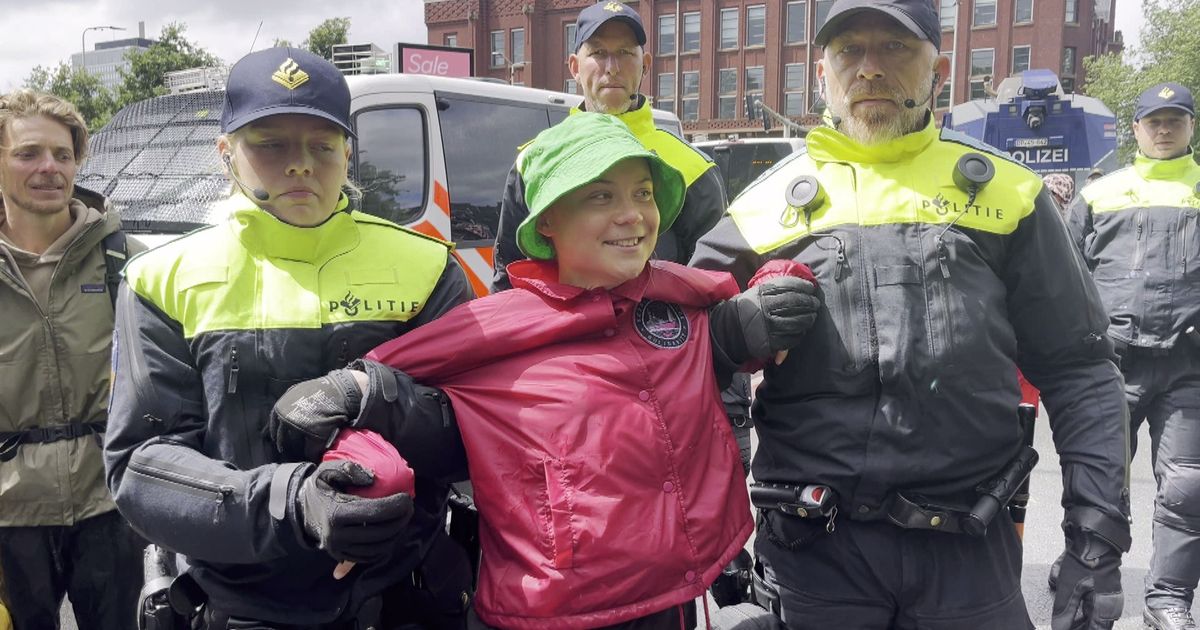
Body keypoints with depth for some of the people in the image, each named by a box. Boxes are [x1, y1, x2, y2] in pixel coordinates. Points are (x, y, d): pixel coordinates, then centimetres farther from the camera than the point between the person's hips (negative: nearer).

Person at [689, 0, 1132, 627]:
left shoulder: (1003, 190, 6)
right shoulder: (767, 205, 5)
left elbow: (1077, 371, 5)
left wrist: (1098, 537, -1)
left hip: (971, 550, 1)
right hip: (813, 548, 0)